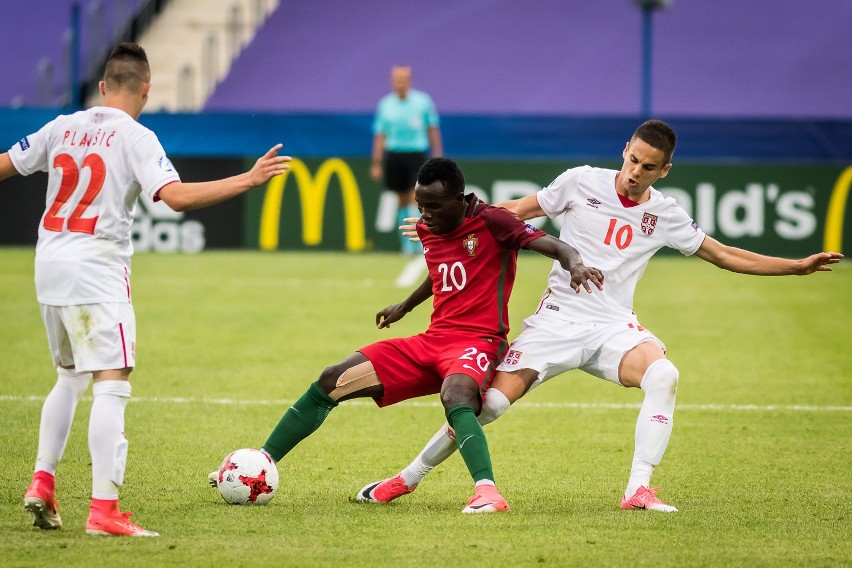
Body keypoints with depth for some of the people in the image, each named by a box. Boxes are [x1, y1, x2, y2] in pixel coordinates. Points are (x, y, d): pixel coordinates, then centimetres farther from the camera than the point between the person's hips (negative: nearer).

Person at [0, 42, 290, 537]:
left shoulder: (63, 127, 9)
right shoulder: (136, 138, -9)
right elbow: (177, 197, -22)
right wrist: (249, 179, -18)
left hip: (50, 269, 7)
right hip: (97, 273, -7)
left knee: (70, 379, 24)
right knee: (112, 385, -9)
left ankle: (42, 483, 19)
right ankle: (104, 510, -18)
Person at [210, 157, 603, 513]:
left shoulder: (491, 223, -12)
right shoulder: (427, 231, 10)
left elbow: (554, 246, -19)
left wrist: (575, 264, -41)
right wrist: (405, 306, 46)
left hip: (476, 341, -7)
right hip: (431, 341, 7)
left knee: (455, 396, -43)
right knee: (332, 382, 2)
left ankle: (487, 493, -53)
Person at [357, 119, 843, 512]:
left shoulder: (664, 214, 3)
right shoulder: (582, 182, -2)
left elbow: (725, 255, 12)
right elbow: (518, 211, 10)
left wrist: (798, 266, 6)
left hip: (613, 327, 2)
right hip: (557, 319, -1)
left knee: (664, 375, -30)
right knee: (492, 402, -14)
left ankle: (639, 489, -27)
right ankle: (407, 479, 5)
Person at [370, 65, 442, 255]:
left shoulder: (423, 101, 0)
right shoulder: (385, 104, 5)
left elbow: (433, 130, 6)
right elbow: (380, 136, 8)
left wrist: (437, 157, 2)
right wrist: (376, 163, 4)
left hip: (417, 153, -2)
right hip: (393, 155, 2)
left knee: (416, 197, -15)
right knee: (402, 200, 8)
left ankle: (417, 241, -16)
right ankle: (407, 244, 17)